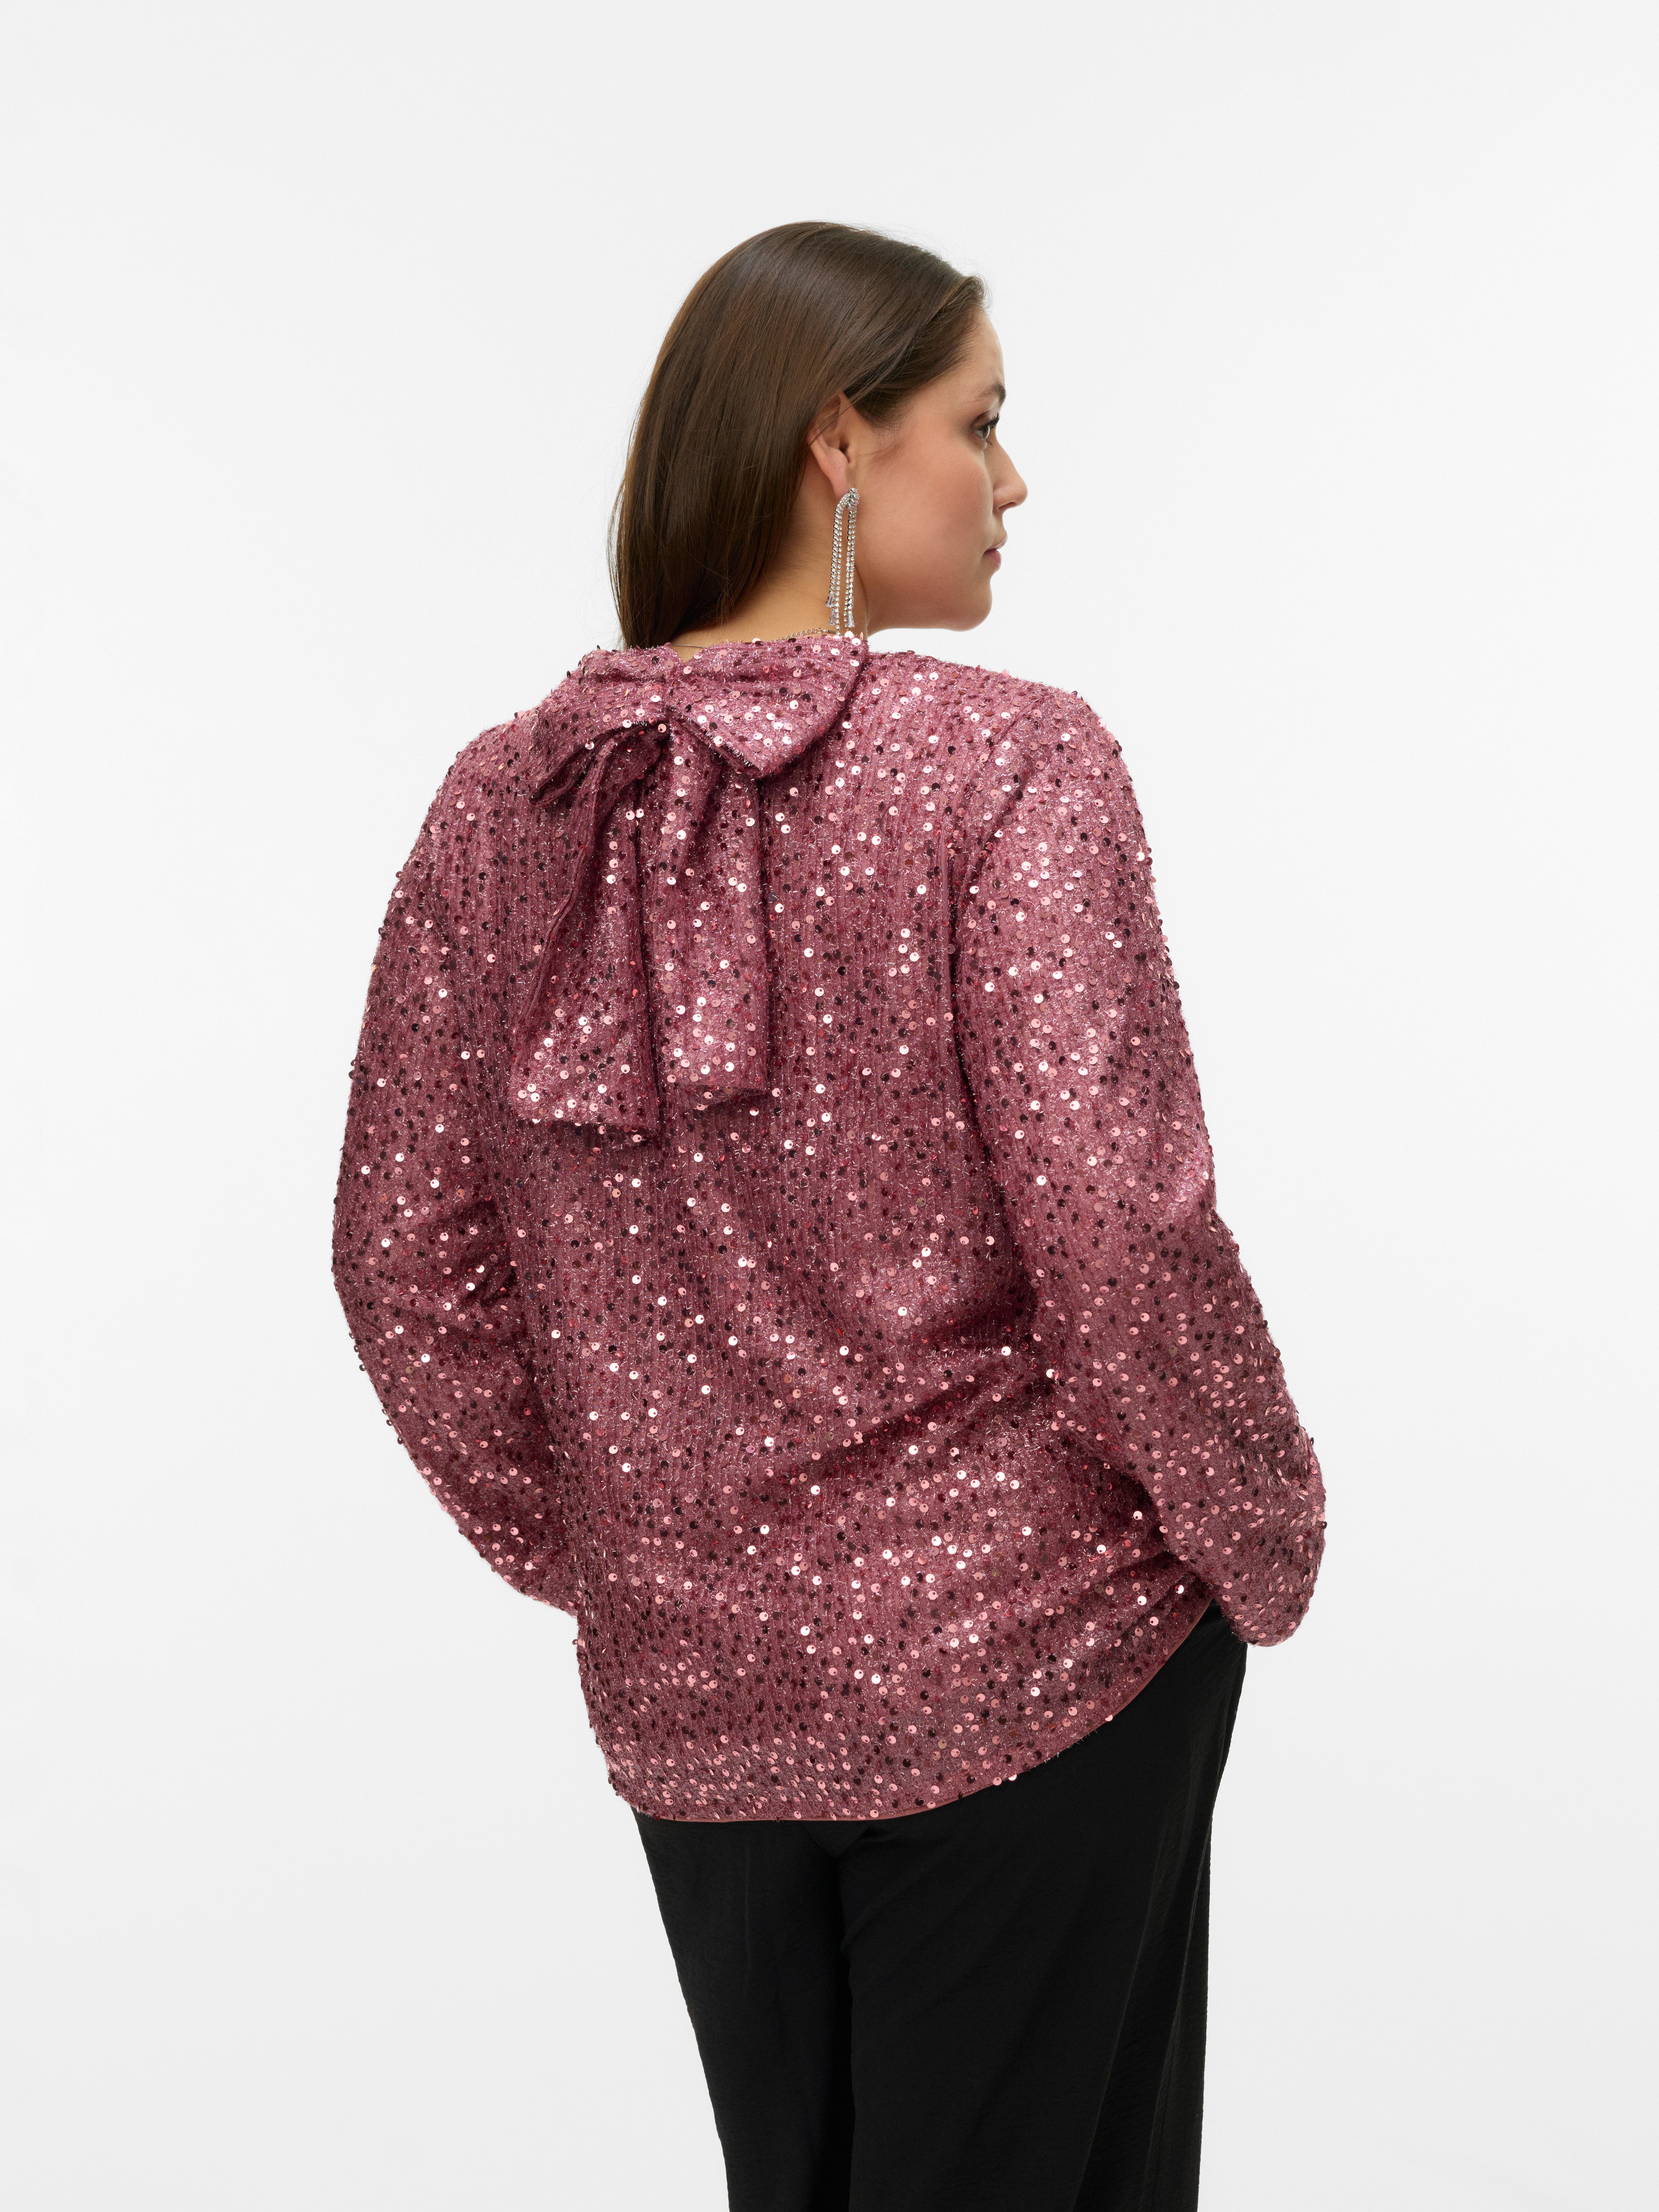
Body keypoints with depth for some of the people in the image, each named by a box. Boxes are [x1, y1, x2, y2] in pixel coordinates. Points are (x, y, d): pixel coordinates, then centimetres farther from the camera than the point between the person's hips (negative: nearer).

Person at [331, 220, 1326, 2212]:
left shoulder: (497, 805, 0)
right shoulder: (1010, 768, -15)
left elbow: (405, 1266, 2)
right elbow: (1119, 1231, -19)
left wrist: (582, 1558, 14)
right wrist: (1266, 1546, -2)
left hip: (686, 1690, 5)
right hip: (1029, 1651, -5)